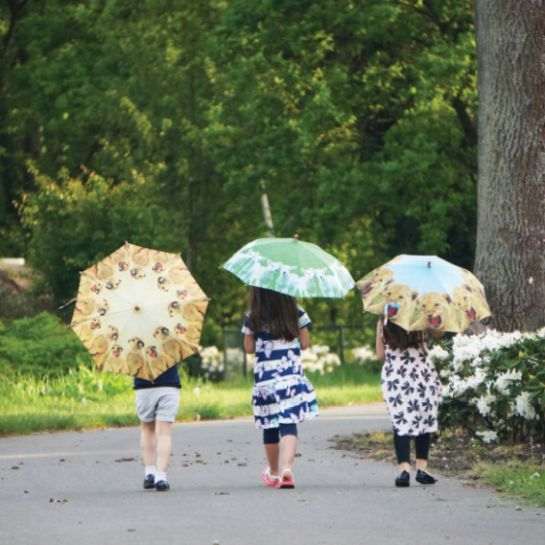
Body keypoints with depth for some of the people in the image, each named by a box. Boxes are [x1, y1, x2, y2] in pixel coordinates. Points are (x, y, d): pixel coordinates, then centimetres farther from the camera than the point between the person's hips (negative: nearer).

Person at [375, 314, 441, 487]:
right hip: (423, 374, 0)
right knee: (424, 421, 12)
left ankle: (404, 469, -13)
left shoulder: (383, 323, 0)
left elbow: (380, 355, 4)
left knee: (400, 424, 2)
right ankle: (422, 469, 10)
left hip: (394, 377, 0)